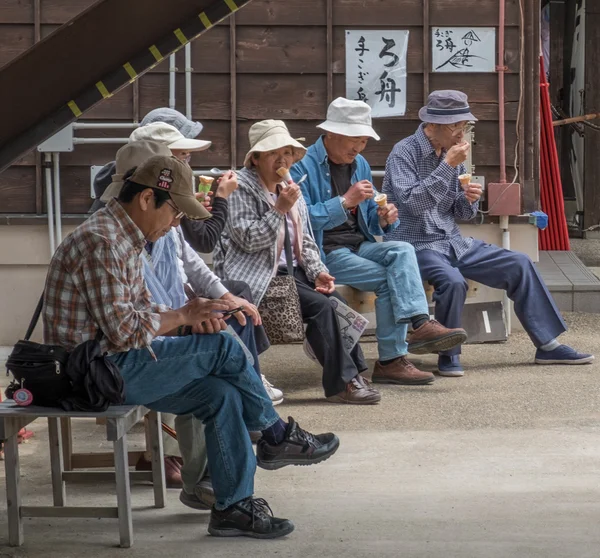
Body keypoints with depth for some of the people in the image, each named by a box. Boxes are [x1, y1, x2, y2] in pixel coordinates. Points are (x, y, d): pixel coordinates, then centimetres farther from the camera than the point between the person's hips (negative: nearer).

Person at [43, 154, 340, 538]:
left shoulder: (125, 239, 15)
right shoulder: (100, 243, -19)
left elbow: (141, 310, 17)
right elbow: (122, 330, -24)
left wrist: (189, 319, -3)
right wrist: (182, 316, -9)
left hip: (115, 366, 10)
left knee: (222, 394, -4)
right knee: (222, 348, -13)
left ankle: (234, 506, 0)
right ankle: (276, 437, 6)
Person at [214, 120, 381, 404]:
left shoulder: (291, 188, 17)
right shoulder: (242, 187, -7)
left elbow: (306, 241, 19)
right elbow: (248, 239, -16)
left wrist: (319, 272, 2)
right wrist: (280, 209, -21)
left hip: (290, 270, 7)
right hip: (258, 274, -7)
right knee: (320, 305, -25)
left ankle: (354, 373, -15)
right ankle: (341, 383, -20)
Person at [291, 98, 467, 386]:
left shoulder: (359, 164, 15)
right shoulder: (304, 165, -9)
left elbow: (369, 220, 19)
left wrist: (384, 219, -5)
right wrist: (345, 201, -23)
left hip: (359, 245, 7)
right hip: (325, 252, -7)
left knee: (402, 251, -23)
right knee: (389, 280, -23)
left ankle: (420, 324, -39)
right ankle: (391, 360, -17)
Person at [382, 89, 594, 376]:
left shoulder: (452, 153, 10)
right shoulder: (404, 153, -12)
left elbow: (462, 214, 15)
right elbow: (412, 204, -26)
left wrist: (469, 199, -9)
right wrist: (448, 166, -27)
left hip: (454, 242, 8)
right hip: (417, 245, -8)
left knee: (519, 264, -2)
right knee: (453, 281, -36)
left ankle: (547, 345, 5)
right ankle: (448, 355, -15)